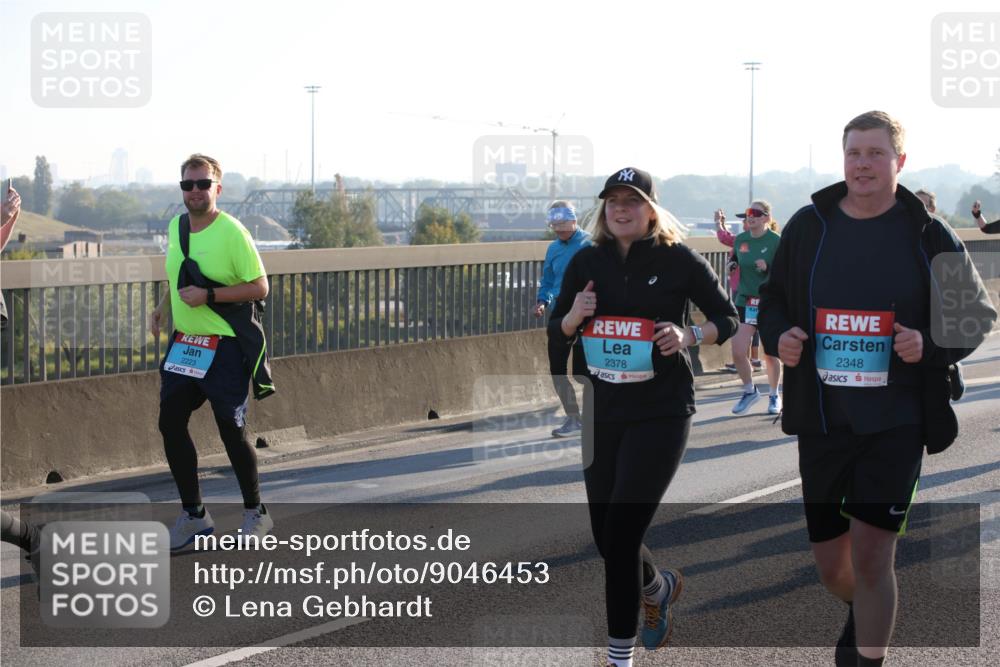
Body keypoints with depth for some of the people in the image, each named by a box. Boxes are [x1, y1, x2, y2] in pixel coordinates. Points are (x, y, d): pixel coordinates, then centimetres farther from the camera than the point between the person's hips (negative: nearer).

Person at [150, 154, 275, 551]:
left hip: (224, 346, -7)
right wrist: (164, 306, 12)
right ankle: (194, 516, 15)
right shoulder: (176, 227, 8)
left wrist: (208, 296, -21)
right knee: (170, 423, 3)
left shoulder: (231, 232, -14)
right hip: (183, 342, 7)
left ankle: (256, 514, 20)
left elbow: (259, 287, -15)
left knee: (231, 429, 0)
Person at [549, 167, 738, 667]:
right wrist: (575, 315, -11)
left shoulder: (678, 259, -6)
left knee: (621, 533, -12)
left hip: (662, 413, -5)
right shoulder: (587, 262, 4)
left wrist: (688, 336, -16)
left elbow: (728, 319, 3)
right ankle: (659, 587, 45)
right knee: (605, 536, 11)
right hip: (604, 413, 5)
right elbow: (557, 335, 11)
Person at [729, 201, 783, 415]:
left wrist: (767, 268, -26)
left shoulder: (776, 241, -10)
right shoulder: (740, 240, 4)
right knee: (737, 352, -6)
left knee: (770, 355, 7)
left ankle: (774, 395, 29)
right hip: (745, 301, 4)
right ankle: (750, 391, 17)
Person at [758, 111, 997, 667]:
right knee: (830, 562, 13)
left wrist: (931, 344, -15)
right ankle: (862, 614, 46)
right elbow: (773, 300, 14)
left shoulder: (929, 235, -3)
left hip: (896, 420, -3)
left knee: (870, 555, -12)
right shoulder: (808, 226, 3)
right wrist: (777, 335, -7)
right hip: (821, 418, 3)